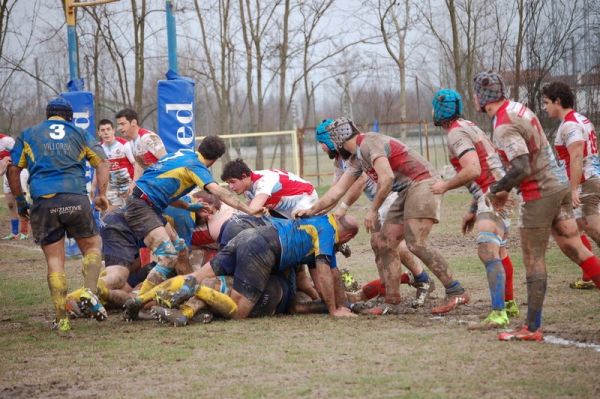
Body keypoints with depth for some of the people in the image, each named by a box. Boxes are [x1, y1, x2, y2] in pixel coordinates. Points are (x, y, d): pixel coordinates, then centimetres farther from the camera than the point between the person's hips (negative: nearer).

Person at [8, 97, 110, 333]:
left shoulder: (29, 135, 18)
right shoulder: (79, 134, 18)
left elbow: (13, 170, 13)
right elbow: (102, 163, 8)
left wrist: (20, 201, 20)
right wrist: (102, 195, 7)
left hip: (43, 201, 0)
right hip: (76, 199, 0)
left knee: (54, 260, 5)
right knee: (92, 246, 17)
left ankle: (62, 320, 0)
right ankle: (90, 291, -8)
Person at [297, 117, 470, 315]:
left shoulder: (369, 143, -13)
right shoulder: (356, 159, 18)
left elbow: (386, 177, -23)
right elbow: (338, 190, 22)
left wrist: (373, 210, -16)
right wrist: (312, 210, 20)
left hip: (422, 183, -10)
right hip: (406, 191, 10)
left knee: (416, 243, -20)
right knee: (386, 243, 5)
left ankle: (456, 293, -18)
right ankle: (392, 301, 5)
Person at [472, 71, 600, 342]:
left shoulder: (504, 127, -19)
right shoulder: (518, 109, 9)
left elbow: (522, 169, -27)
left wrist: (497, 190, -11)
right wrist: (505, 189, 18)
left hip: (539, 193, -9)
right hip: (560, 183, 9)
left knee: (534, 261, 0)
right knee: (575, 248, 12)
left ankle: (532, 329, 4)